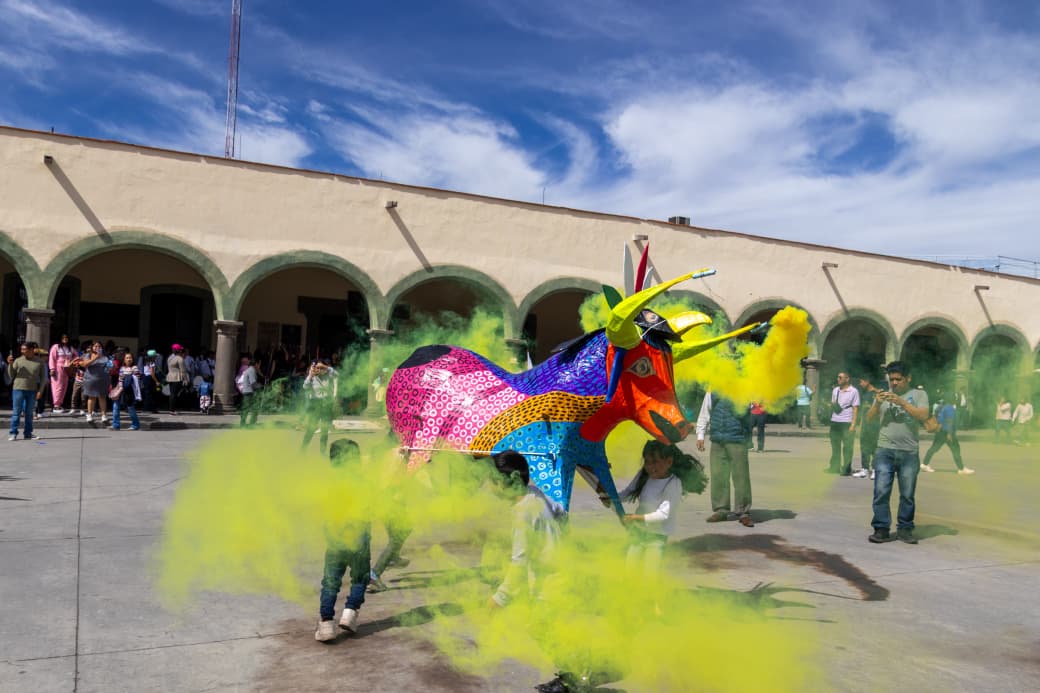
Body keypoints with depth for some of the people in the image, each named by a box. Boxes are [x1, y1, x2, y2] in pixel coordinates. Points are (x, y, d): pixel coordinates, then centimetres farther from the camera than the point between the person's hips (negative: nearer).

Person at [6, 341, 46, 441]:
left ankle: (28, 433, 15)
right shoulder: (18, 361, 2)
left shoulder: (39, 363, 3)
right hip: (18, 389, -1)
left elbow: (42, 378, 6)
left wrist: (40, 390, -2)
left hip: (32, 391, 1)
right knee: (16, 412, 0)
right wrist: (10, 364, -11)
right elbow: (11, 375, 3)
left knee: (29, 413, 8)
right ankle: (13, 433, 5)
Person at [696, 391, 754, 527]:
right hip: (717, 439, 3)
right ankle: (720, 509, 17)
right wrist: (700, 435, 10)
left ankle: (743, 512, 6)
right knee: (718, 475, 5)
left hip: (737, 440, -3)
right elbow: (704, 413, 15)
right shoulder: (712, 392, 10)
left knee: (740, 475, -4)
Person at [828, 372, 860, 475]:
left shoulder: (854, 391, -3)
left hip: (847, 423, -5)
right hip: (834, 422, 5)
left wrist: (853, 424, -11)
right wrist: (832, 405, -4)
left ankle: (847, 469, 3)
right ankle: (834, 467, 16)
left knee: (847, 447, -1)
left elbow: (855, 409, -5)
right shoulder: (835, 390, 12)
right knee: (835, 446, 10)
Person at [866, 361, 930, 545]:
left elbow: (923, 415, -8)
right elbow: (870, 417, 8)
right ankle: (881, 529, 1)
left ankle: (905, 529, 16)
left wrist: (901, 402, -17)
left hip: (909, 453, -1)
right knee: (881, 492, -4)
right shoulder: (884, 394, 12)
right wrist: (877, 403, -10)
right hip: (885, 451, 1)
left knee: (907, 494, 6)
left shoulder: (919, 394, 7)